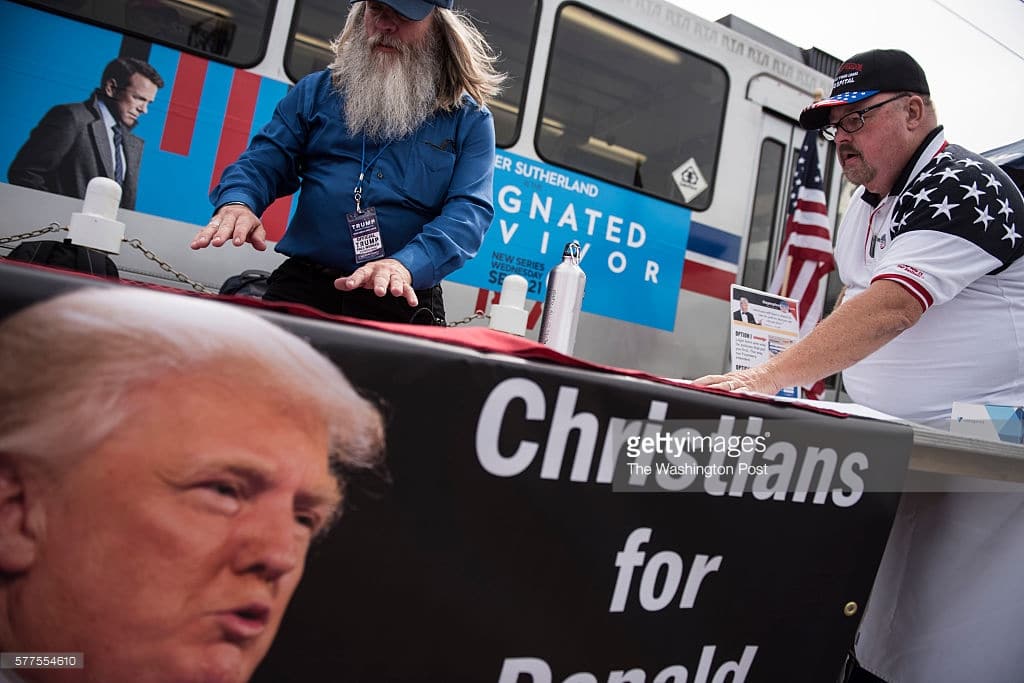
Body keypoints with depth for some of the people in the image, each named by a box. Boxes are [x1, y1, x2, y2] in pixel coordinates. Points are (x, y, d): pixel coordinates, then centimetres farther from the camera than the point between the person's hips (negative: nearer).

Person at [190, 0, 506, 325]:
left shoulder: (469, 120, 2)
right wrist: (237, 202, -17)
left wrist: (406, 266, -29)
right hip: (303, 286, 2)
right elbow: (266, 159, 8)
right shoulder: (318, 90, 11)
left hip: (404, 302, -1)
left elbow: (470, 210, -11)